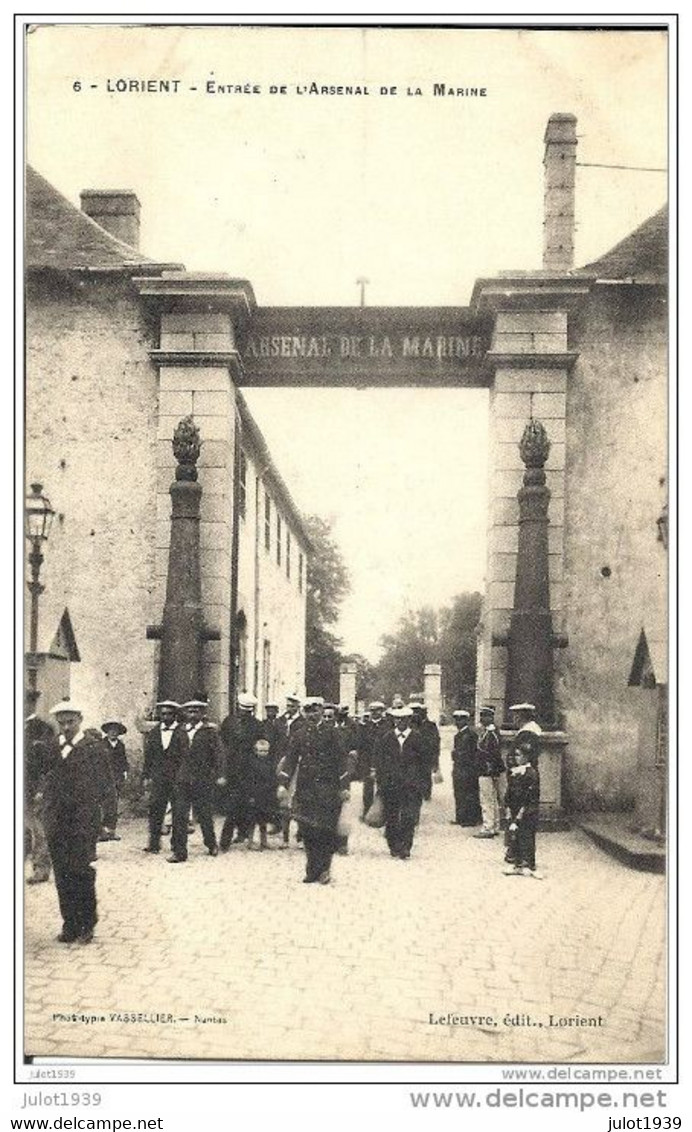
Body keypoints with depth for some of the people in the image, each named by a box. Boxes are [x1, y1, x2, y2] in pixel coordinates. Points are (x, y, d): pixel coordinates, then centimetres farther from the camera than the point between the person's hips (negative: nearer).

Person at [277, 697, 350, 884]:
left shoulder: (331, 733, 2)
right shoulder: (299, 735, 11)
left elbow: (341, 760, 1)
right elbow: (290, 760, 8)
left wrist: (344, 787, -5)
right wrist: (283, 784, -3)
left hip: (327, 789, -3)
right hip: (305, 789, 3)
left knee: (325, 830, -5)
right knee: (307, 830, 2)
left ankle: (324, 869, 7)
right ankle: (312, 871, 10)